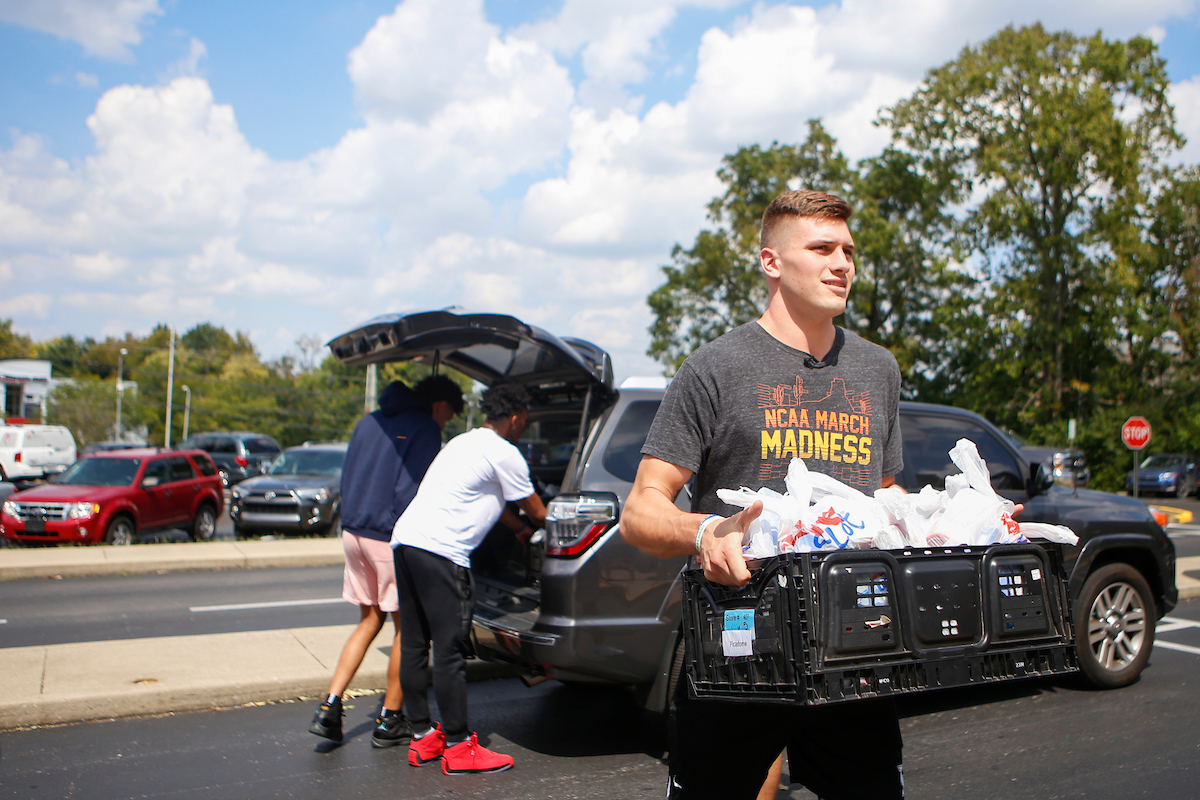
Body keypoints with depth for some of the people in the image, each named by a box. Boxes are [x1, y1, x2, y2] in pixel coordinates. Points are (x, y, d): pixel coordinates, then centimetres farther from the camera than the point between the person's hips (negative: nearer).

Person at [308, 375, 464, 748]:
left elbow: (347, 478, 18)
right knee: (406, 627, 7)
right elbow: (409, 492, -18)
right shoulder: (425, 429, -9)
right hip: (391, 539, -8)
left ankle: (329, 707, 11)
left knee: (369, 620, 19)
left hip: (353, 532, 8)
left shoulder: (369, 422, 16)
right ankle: (389, 722, 13)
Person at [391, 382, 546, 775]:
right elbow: (536, 511, 8)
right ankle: (459, 747, 3)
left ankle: (423, 736, 21)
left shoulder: (464, 441, 24)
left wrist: (522, 530, 44)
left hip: (405, 537, 10)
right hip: (440, 550, -10)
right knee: (450, 650, -4)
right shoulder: (504, 454, -3)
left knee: (414, 646, 12)